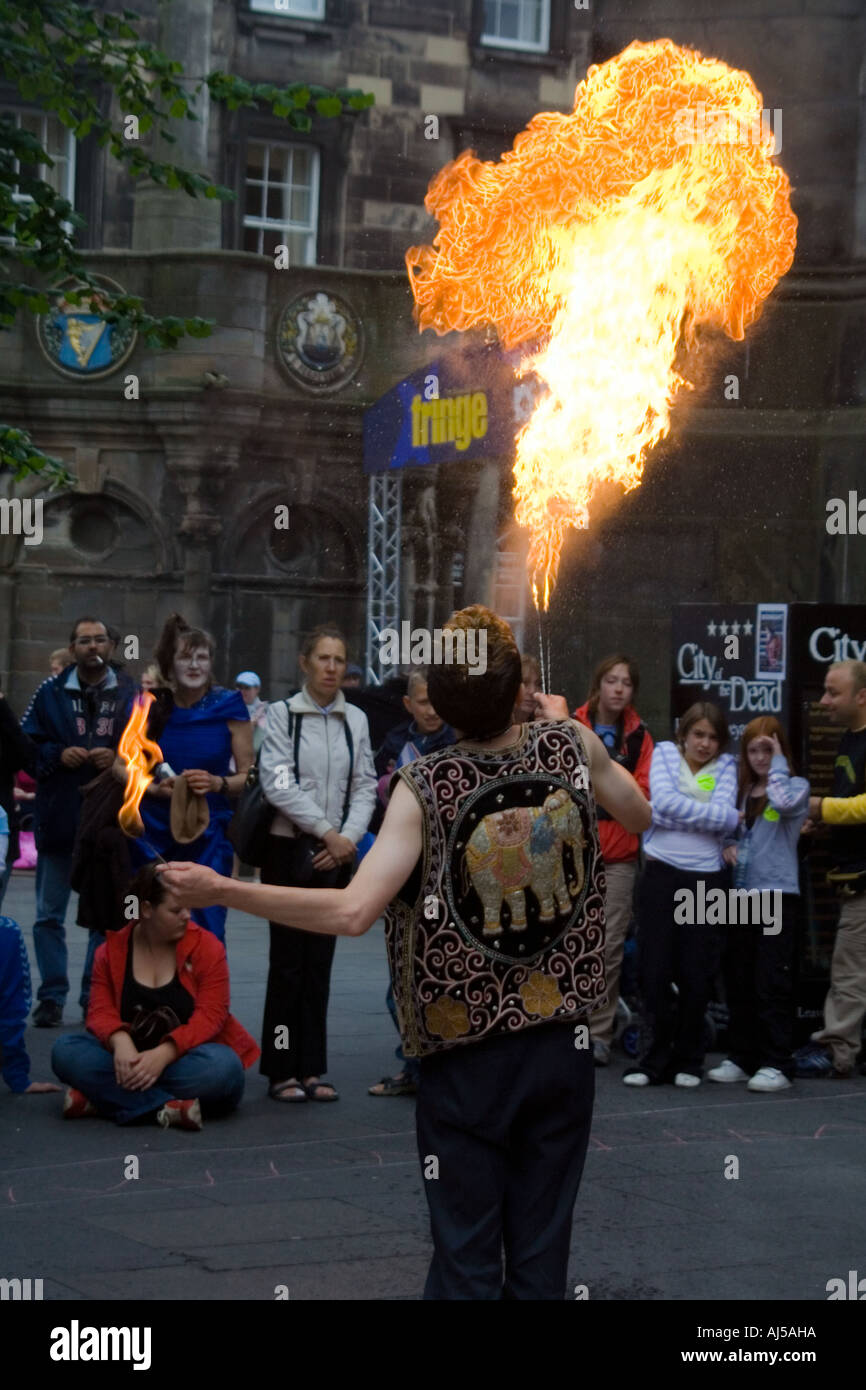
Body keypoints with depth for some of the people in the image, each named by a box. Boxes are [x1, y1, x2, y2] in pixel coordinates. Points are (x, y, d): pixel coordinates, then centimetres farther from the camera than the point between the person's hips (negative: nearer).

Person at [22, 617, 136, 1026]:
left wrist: (119, 758, -14)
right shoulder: (51, 692, 4)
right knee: (49, 915, 4)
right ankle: (51, 997, 12)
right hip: (58, 818, 1)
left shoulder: (130, 694, 2)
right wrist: (58, 755, -12)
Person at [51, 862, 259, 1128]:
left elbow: (209, 1016, -14)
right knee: (66, 1050, -23)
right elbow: (101, 1010, -5)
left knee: (221, 1066, -37)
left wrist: (163, 1054, -30)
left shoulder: (207, 947, -6)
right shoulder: (112, 949, 2)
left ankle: (106, 1097, -31)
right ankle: (166, 1107, -36)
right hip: (132, 1057, 2)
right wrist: (120, 1042, -29)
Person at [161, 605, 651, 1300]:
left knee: (466, 1261, 7)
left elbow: (352, 911, -27)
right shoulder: (570, 746, -6)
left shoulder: (426, 788, -15)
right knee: (542, 1255, 11)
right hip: (562, 1048, 3)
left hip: (466, 1062, -3)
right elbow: (641, 814, 15)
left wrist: (220, 890, -23)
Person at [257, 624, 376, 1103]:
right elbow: (278, 784, -11)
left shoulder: (355, 720, 8)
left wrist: (347, 837, -7)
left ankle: (311, 1068, 12)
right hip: (290, 849, -4)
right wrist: (325, 831, -12)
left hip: (335, 854, 4)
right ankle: (281, 1070, 3)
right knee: (288, 963, -4)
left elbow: (364, 788, 8)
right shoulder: (283, 714, -4)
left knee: (320, 963, 6)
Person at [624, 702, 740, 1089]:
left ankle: (688, 1061, 15)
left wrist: (680, 813, -10)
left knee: (695, 973, 3)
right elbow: (664, 800, -10)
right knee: (654, 970, 0)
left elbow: (725, 816, -7)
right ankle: (653, 1060, 8)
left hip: (705, 879, 0)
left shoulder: (725, 766, 8)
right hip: (661, 873, 0)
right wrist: (722, 817, -6)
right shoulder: (664, 754, 7)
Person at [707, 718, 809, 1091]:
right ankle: (741, 1058, 17)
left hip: (777, 895, -6)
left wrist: (778, 763, -10)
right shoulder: (741, 791, 14)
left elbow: (784, 801, -24)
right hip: (741, 893, 6)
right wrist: (726, 847, -3)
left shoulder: (796, 786, -1)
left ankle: (776, 1064, -2)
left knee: (772, 983, -6)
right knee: (738, 981, 9)